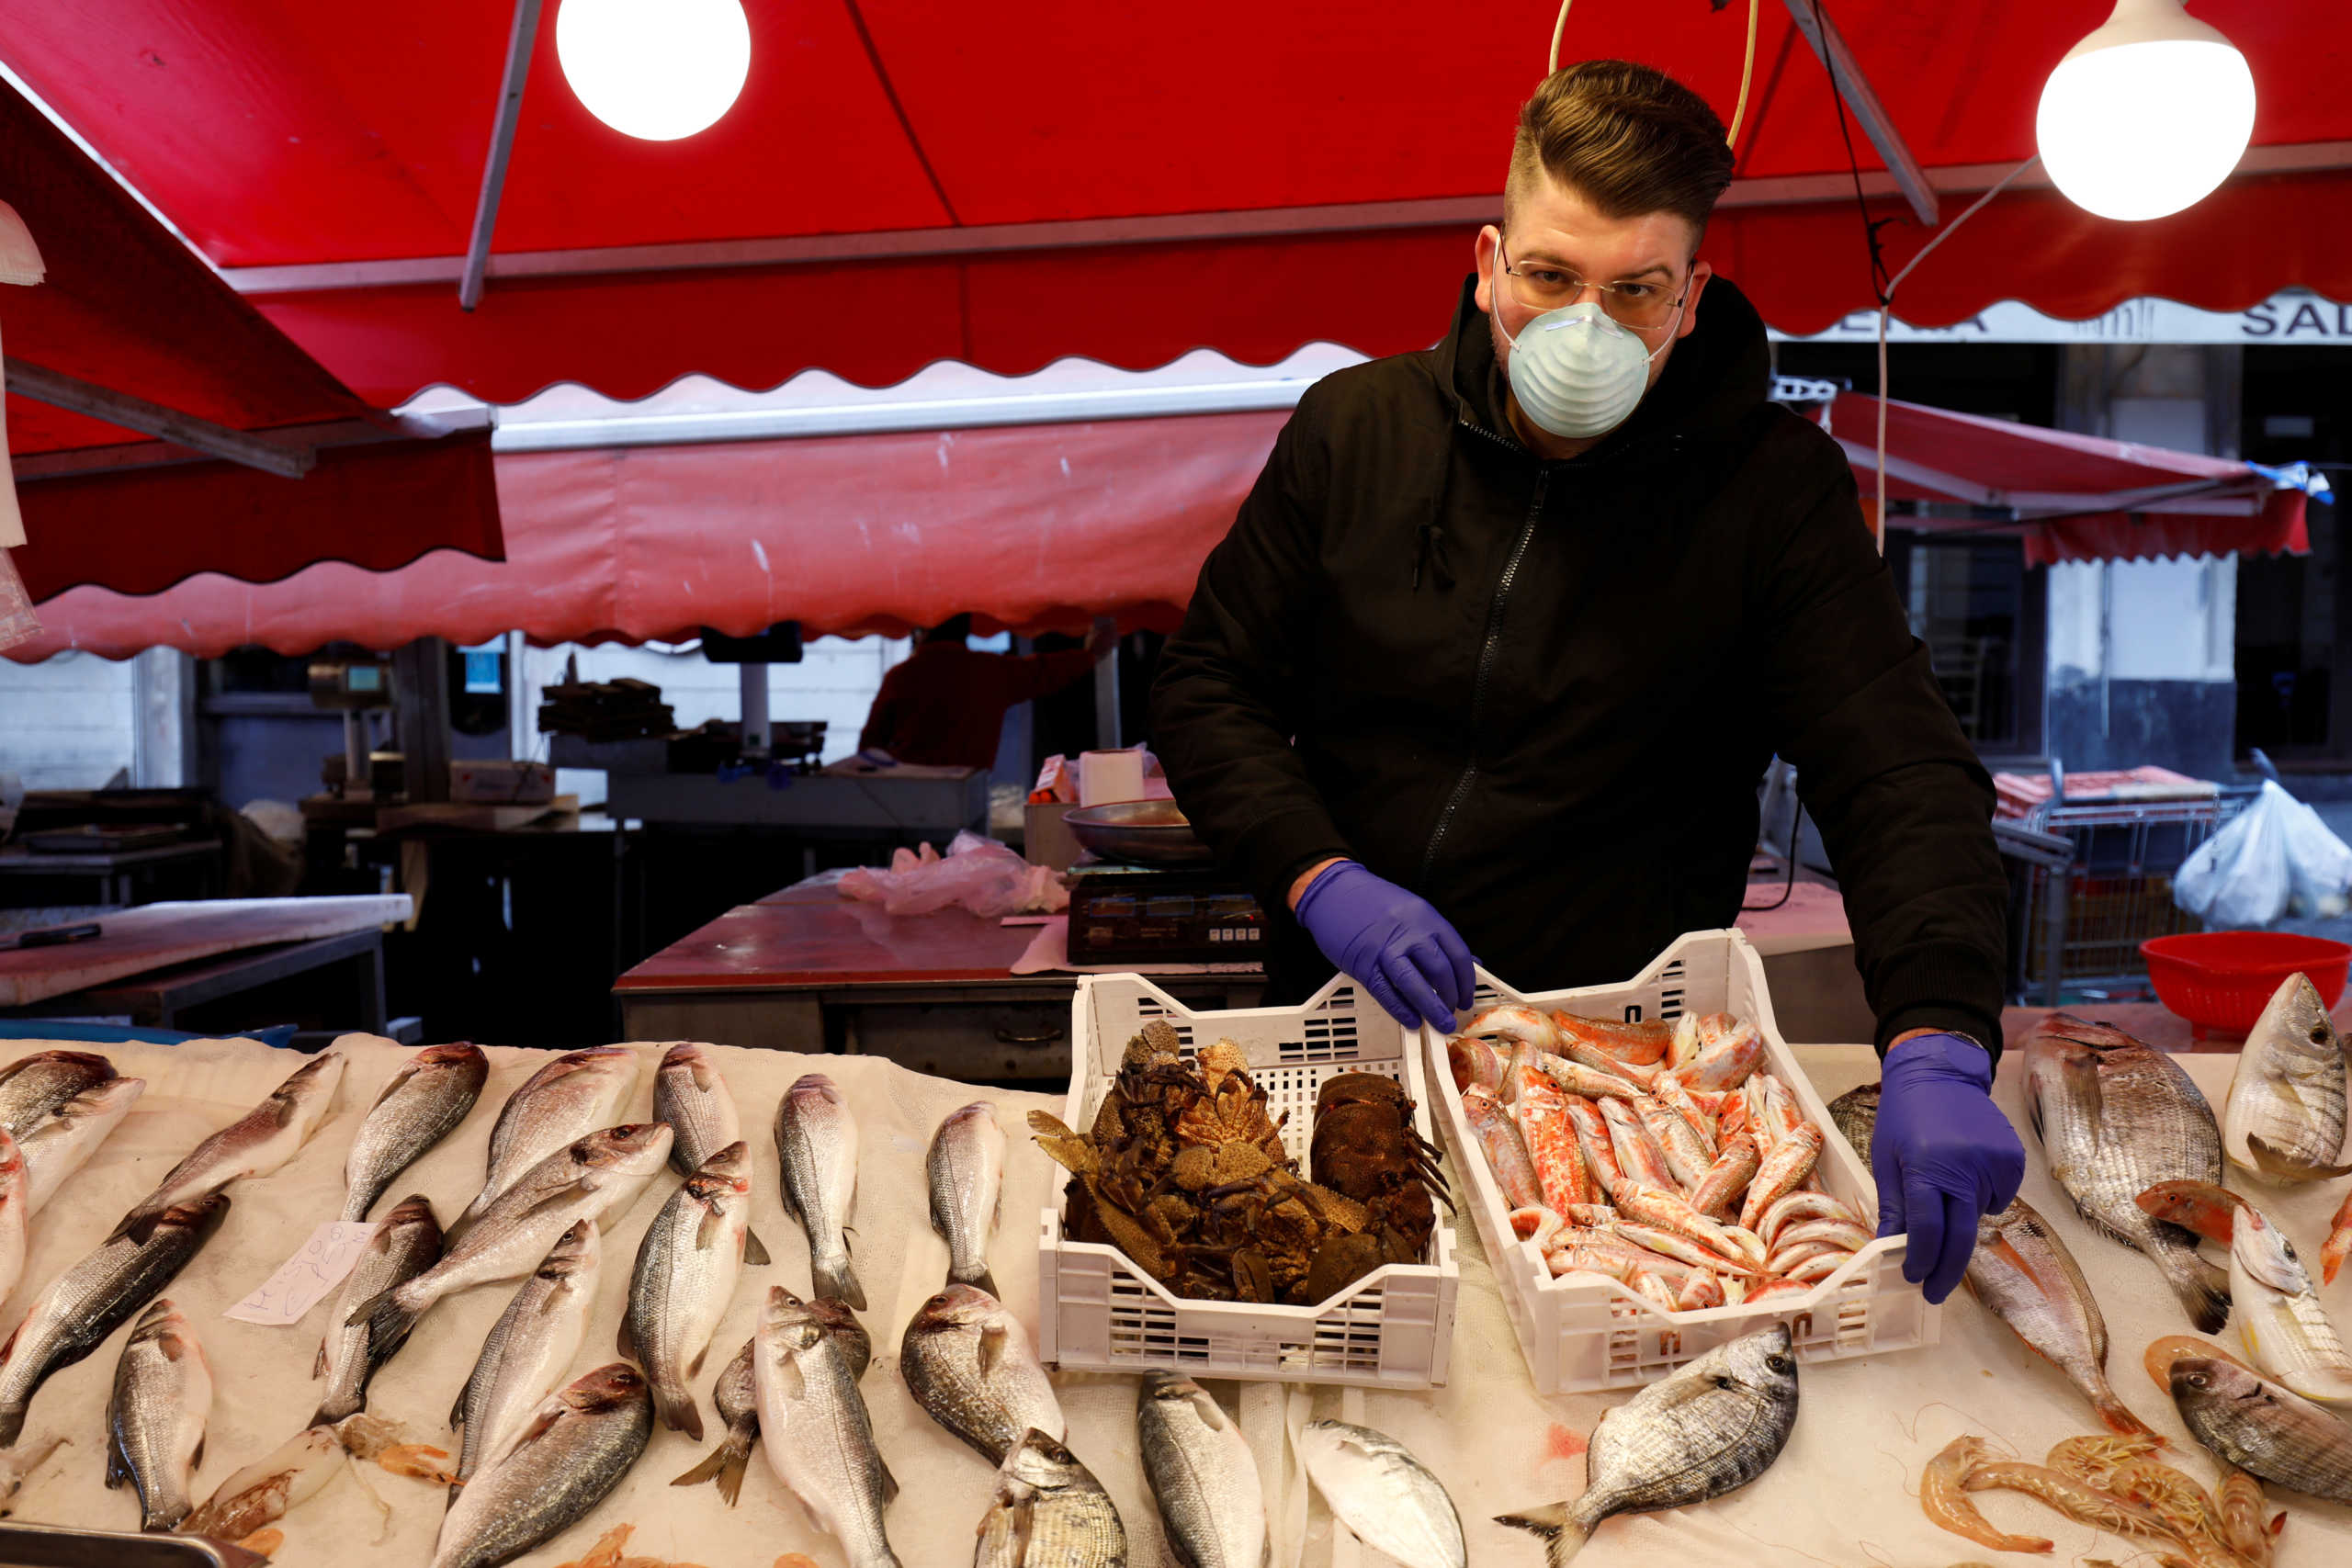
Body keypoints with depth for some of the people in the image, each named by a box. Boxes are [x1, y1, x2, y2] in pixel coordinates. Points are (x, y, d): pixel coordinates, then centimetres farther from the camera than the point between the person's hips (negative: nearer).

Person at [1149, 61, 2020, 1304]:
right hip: (1339, 1017, 2)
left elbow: (1901, 778, -11)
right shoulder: (1355, 428, 0)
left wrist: (1939, 1050, -28)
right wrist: (1320, 879, -13)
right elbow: (1207, 686, 4)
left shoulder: (1774, 487, -5)